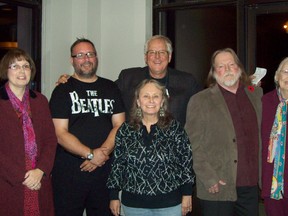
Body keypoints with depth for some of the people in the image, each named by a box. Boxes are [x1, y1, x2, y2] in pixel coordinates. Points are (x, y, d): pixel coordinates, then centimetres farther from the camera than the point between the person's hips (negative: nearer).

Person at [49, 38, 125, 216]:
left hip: (105, 169, 3)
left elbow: (120, 126, 4)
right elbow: (60, 133, -8)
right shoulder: (63, 91, 1)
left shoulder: (111, 88, 11)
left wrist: (103, 152, -12)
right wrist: (91, 154, -16)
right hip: (69, 172, -3)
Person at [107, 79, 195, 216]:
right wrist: (114, 196, 4)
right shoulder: (125, 130, 1)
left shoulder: (175, 129, -3)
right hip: (134, 204, 2)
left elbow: (186, 161, -1)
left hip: (169, 204, -1)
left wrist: (187, 194, -2)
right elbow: (118, 164, 4)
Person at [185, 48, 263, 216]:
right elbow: (194, 146, -7)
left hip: (251, 185, 4)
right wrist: (209, 179, -12)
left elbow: (262, 135, 15)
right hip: (217, 189, -4)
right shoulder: (200, 101, -4)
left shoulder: (256, 95, 9)